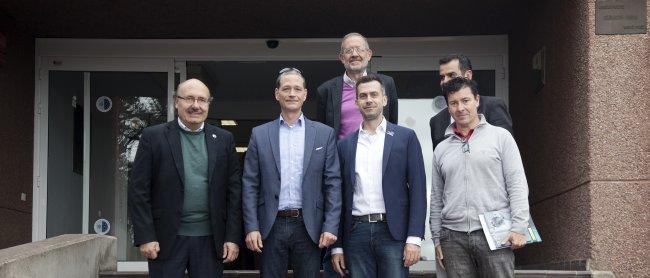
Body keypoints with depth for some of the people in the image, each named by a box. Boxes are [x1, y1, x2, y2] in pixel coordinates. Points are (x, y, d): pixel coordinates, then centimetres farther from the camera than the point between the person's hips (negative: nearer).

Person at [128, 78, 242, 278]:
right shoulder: (153, 137, 1)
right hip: (167, 239, -2)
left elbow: (234, 191, 6)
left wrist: (233, 237, 0)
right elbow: (139, 190, -2)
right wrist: (145, 237, -8)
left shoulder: (224, 140, 7)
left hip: (210, 239, 2)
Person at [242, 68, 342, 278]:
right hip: (272, 226, 0)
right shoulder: (260, 134, 6)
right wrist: (251, 227, -4)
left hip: (309, 226, 0)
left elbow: (333, 183, 2)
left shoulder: (325, 134, 5)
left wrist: (330, 227, -6)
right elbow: (250, 184, 3)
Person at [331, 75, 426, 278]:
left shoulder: (406, 137, 4)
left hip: (393, 232, -2)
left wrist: (414, 238, -10)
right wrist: (337, 246, 7)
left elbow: (417, 190, -1)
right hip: (356, 233, 2)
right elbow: (341, 196, 12)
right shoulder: (345, 145, 11)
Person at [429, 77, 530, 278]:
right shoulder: (441, 149, 14)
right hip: (453, 237, 3)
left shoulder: (500, 137, 5)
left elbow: (517, 184, 0)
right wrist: (437, 239, 13)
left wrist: (519, 227, -8)